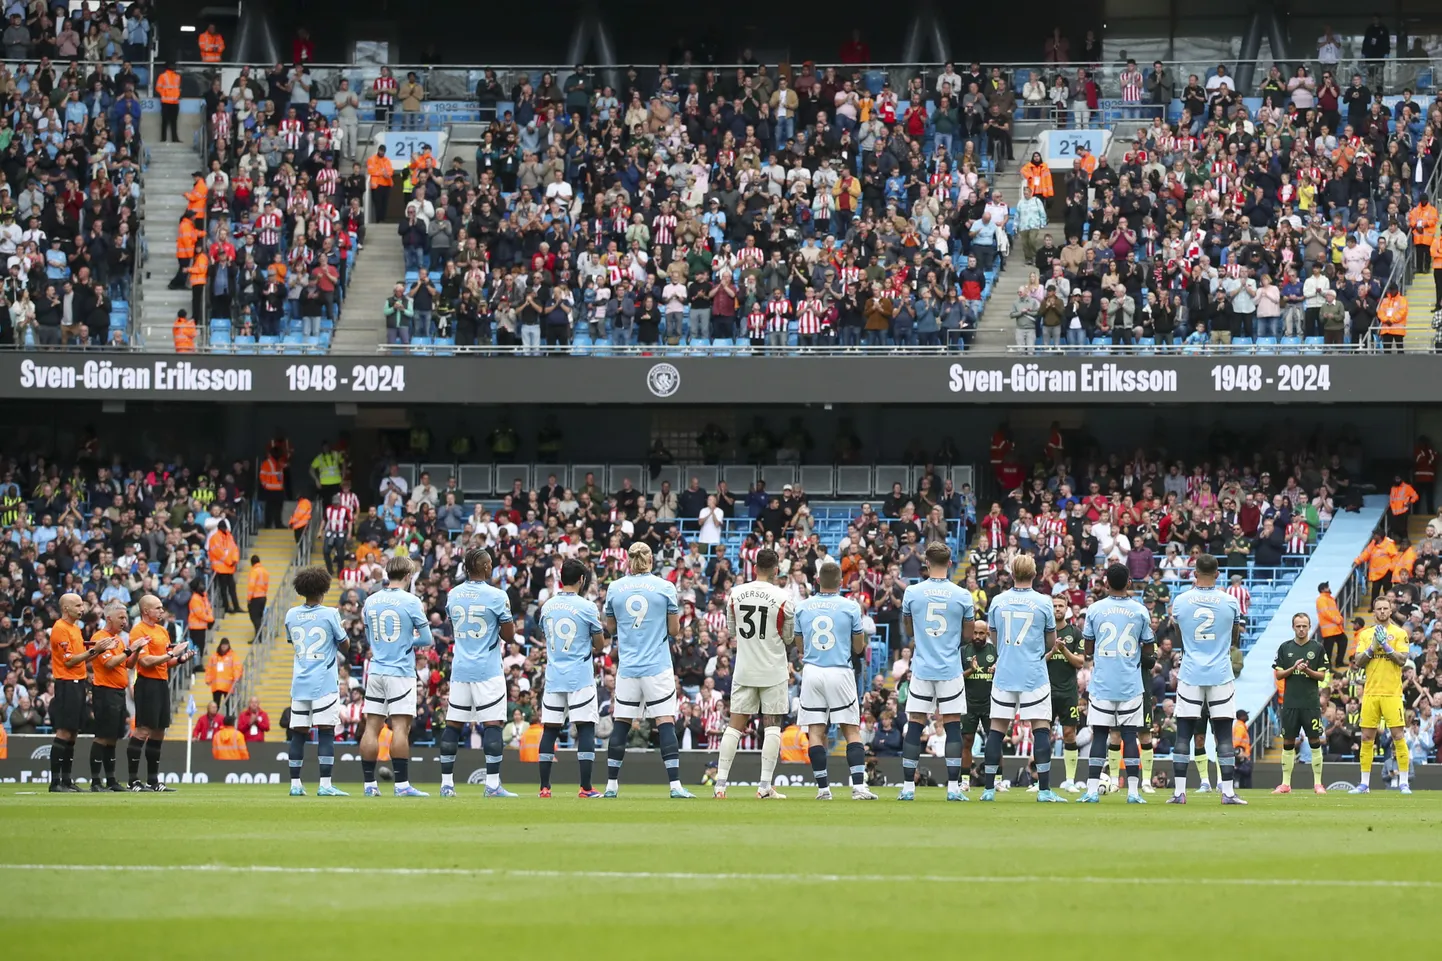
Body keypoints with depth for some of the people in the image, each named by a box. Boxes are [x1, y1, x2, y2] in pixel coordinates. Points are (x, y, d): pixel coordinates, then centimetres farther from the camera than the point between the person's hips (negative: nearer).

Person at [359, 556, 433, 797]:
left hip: (376, 671, 5)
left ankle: (369, 784, 6)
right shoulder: (411, 601, -8)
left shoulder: (371, 601, 8)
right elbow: (427, 639, -4)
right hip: (400, 672, -5)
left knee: (372, 727, 5)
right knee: (400, 727, -7)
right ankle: (402, 784, -10)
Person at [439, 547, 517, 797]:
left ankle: (447, 783, 10)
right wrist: (509, 615, 13)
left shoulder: (453, 595, 6)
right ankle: (492, 784, -9)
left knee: (453, 725, 9)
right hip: (487, 669, -5)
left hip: (460, 669, 5)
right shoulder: (496, 596, -11)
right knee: (492, 724, -4)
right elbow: (508, 635, -7)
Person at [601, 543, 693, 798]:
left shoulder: (615, 588, 2)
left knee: (621, 723, 9)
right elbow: (674, 630, 0)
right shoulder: (665, 587, -4)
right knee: (665, 722, -4)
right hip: (658, 667, -2)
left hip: (627, 668, 2)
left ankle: (611, 785, 11)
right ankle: (675, 785, -10)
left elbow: (611, 628, 11)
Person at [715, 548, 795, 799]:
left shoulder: (735, 594, -1)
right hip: (773, 670, -3)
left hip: (744, 670, 3)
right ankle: (765, 785, -3)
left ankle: (720, 781, 1)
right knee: (772, 725, 3)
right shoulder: (783, 597, -10)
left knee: (735, 724, 7)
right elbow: (789, 636, -1)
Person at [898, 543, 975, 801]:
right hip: (951, 670, -1)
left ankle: (908, 787, 3)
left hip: (921, 670, 1)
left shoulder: (912, 593, -3)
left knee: (914, 726, 5)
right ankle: (953, 788, -1)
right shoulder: (962, 595, -5)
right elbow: (967, 635, 4)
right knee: (952, 726, 3)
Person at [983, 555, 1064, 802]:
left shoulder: (998, 601, 3)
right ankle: (1044, 789, -6)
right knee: (1041, 728, -1)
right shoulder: (1043, 603, -4)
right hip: (1034, 675, -2)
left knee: (997, 729, 7)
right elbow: (1051, 642, 7)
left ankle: (989, 789, 6)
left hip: (1004, 674, 2)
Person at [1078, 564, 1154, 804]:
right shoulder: (1140, 611, 0)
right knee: (1129, 734, 2)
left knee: (1099, 734, 1)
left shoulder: (1095, 610, -1)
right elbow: (1149, 649, 7)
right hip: (1130, 684, 0)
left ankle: (1092, 790, -5)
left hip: (1101, 683, 0)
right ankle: (1133, 791, -2)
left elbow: (1088, 649, 4)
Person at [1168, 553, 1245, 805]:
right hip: (1220, 675, 0)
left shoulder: (1180, 601, -2)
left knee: (1183, 734, 4)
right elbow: (1235, 640, 10)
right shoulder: (1229, 602, -3)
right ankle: (1228, 791, -1)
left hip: (1190, 675, 0)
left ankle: (1179, 791, 1)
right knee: (1224, 734, 2)